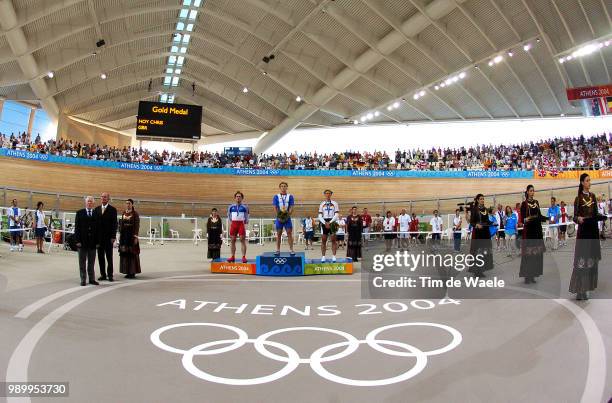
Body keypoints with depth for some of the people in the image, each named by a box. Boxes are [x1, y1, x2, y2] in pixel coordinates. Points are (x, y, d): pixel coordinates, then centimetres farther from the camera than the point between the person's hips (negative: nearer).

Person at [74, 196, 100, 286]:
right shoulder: (80, 213, 2)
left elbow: (98, 228, 4)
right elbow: (77, 227, -1)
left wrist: (97, 241, -1)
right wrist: (77, 240, -8)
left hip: (93, 242, 1)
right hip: (82, 241, -1)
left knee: (92, 262, 9)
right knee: (82, 262, 6)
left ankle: (92, 279, 16)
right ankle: (83, 279, 13)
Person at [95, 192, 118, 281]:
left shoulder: (112, 209, -2)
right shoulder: (97, 209, 10)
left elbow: (114, 224, -5)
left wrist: (113, 237, -10)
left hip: (108, 237, -4)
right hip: (99, 236, 4)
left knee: (109, 257, 2)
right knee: (100, 256, 7)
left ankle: (110, 275, 7)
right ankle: (103, 274, 15)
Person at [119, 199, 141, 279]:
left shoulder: (135, 214, -4)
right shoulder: (123, 213, 11)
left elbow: (137, 226, -7)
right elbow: (121, 225, 14)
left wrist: (135, 237, -12)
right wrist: (120, 235, 9)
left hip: (131, 235, -5)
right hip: (124, 235, 5)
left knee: (132, 254, -4)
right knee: (124, 253, 5)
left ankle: (133, 272, 2)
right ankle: (127, 272, 13)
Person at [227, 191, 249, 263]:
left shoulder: (245, 207, 6)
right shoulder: (231, 207, 12)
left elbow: (246, 218, 7)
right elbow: (229, 218, 15)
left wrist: (246, 226, -3)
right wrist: (229, 227, 7)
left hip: (241, 224, -3)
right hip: (233, 223, 3)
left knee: (242, 240, -6)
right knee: (232, 240, 4)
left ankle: (244, 257, -5)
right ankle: (233, 256, 12)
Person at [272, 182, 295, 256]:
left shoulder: (290, 196, 7)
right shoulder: (276, 196, 7)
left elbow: (291, 207, 1)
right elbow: (275, 207, 1)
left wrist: (288, 214, -15)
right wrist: (278, 215, -12)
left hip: (287, 217, 0)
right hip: (279, 217, 0)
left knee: (289, 233, -3)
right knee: (278, 234, 3)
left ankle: (291, 250, -2)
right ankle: (278, 250, 7)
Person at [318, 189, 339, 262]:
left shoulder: (334, 204, 4)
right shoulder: (322, 204, 9)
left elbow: (336, 215, -2)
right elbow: (320, 216, 5)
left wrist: (330, 222, -13)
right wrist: (325, 223, -10)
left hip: (332, 222, -1)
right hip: (324, 222, 1)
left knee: (333, 239, -2)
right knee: (323, 240, 1)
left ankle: (333, 256, 0)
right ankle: (323, 257, 4)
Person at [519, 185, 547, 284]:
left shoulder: (536, 202, 12)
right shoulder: (524, 204, -6)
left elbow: (539, 215, 15)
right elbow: (522, 218, -9)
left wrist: (548, 218, 2)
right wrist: (526, 220, -30)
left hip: (537, 229, 6)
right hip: (528, 230, -6)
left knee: (536, 252, 5)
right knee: (528, 253, -6)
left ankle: (533, 274, 12)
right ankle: (527, 275, 0)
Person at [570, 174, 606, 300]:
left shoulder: (593, 196, 11)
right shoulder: (578, 198, -6)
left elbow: (596, 213, 13)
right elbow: (575, 216, -8)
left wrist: (601, 216, -6)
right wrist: (578, 218, -28)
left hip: (593, 229, 6)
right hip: (583, 230, -6)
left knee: (592, 257, 8)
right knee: (582, 258, -7)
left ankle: (586, 287, 16)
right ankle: (579, 290, -5)